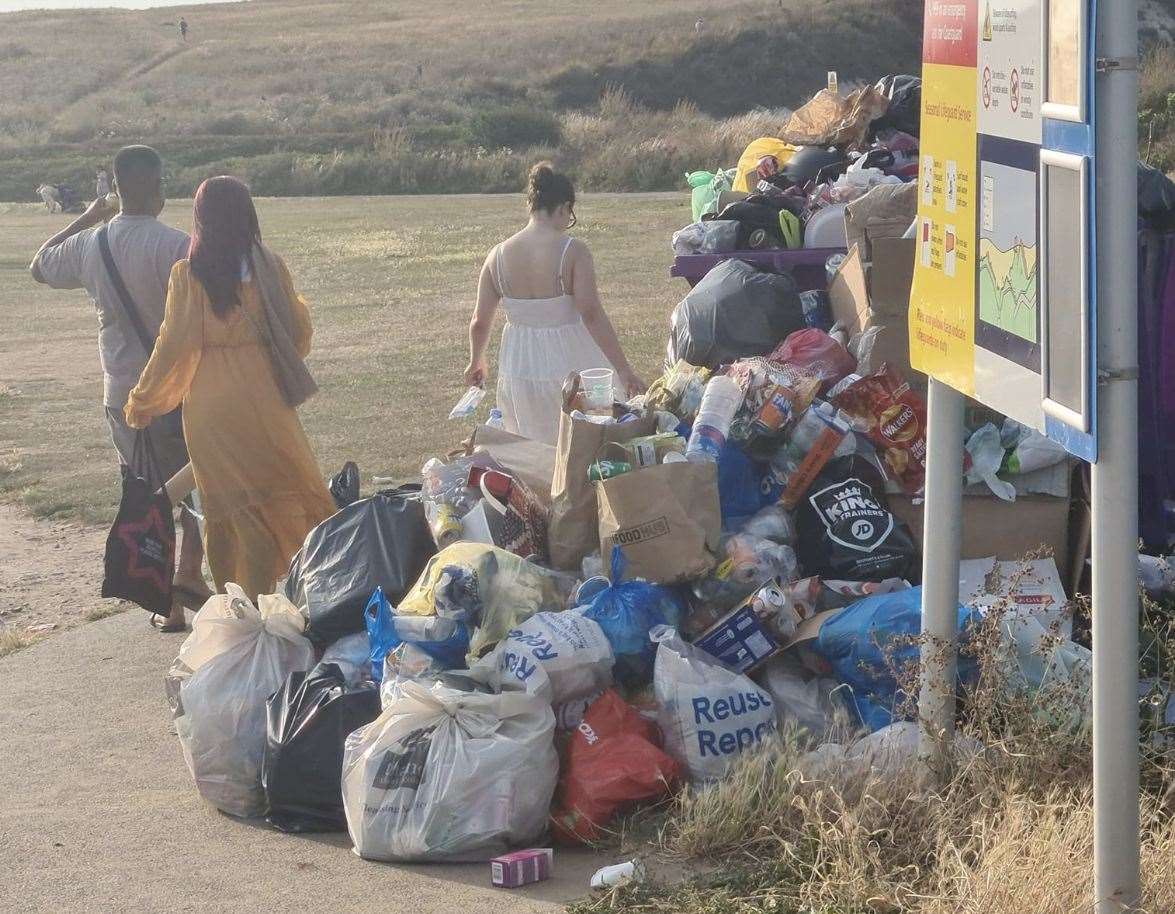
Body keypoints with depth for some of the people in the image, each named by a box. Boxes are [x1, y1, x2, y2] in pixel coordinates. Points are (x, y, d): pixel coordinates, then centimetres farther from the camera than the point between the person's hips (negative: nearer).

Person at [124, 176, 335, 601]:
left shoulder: (188, 275, -9)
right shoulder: (270, 267, -3)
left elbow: (174, 346, -8)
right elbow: (299, 330, 6)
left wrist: (141, 401, 5)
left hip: (208, 409, 0)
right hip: (263, 402, 0)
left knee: (220, 510, 11)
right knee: (271, 502, 7)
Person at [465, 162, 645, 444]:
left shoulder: (498, 255, -3)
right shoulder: (573, 252, -15)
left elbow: (479, 322, 3)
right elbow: (592, 316, -21)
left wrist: (476, 363, 22)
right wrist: (624, 371, -17)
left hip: (519, 368, 4)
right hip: (568, 365, -4)